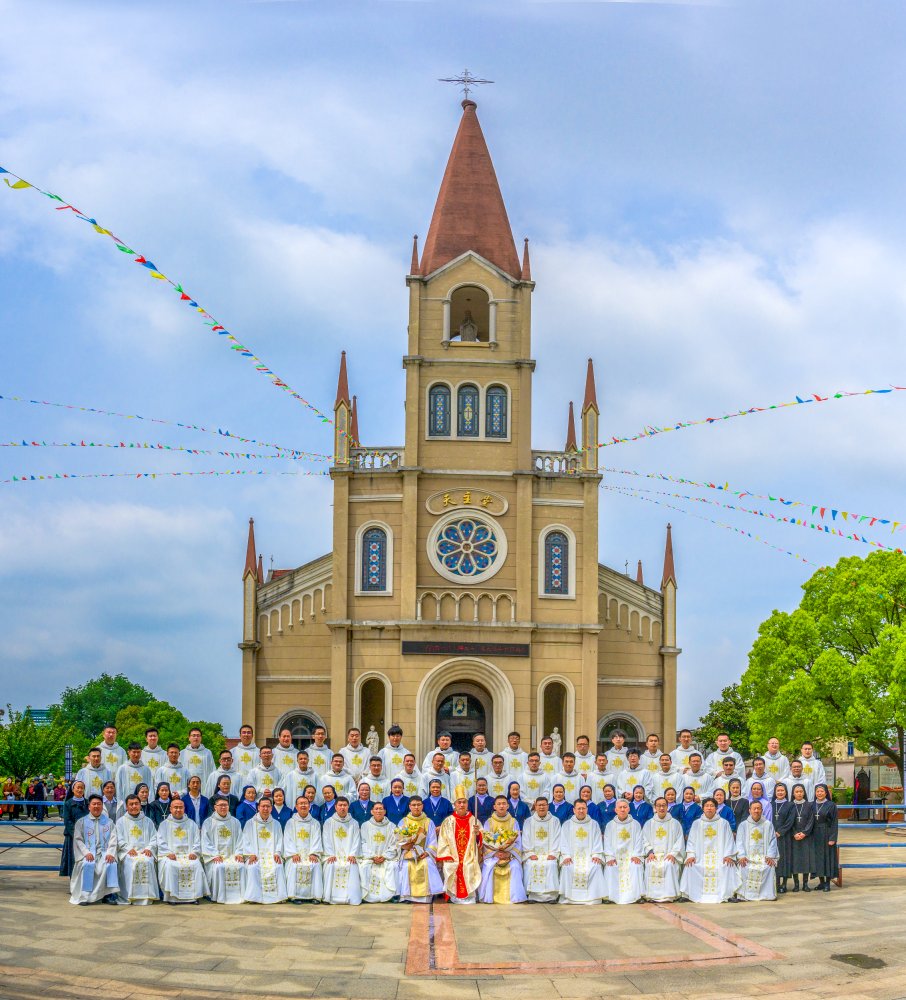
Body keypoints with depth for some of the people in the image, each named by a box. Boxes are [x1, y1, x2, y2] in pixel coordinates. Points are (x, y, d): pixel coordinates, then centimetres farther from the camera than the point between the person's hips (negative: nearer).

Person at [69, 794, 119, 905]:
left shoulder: (109, 822, 18)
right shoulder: (81, 822, 14)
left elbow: (113, 839, 7)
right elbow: (78, 840, 4)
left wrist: (110, 853, -12)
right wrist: (86, 852, -14)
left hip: (104, 853, 1)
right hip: (87, 853, -1)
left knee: (111, 864, -32)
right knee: (87, 865, -34)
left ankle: (109, 894, -28)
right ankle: (84, 895, -28)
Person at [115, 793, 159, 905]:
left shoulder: (147, 821, 21)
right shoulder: (121, 822, 16)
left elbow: (154, 838, 14)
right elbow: (119, 840, 6)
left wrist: (149, 848, -6)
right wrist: (129, 849, -11)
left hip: (145, 852, 1)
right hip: (127, 852, -1)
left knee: (147, 862, -33)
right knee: (132, 863, -34)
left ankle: (145, 896, -32)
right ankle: (129, 897, -33)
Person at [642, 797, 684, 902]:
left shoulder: (675, 824, 13)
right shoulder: (649, 824, 18)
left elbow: (679, 841, 6)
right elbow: (645, 841, 11)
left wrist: (673, 854, -10)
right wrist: (650, 852, -8)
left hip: (669, 855, -1)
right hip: (654, 855, 1)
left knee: (669, 865, -35)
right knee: (651, 865, -32)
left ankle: (668, 895, -35)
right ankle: (653, 895, -31)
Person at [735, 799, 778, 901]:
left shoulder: (768, 825, 13)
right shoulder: (743, 825, 13)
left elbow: (772, 841, 7)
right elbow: (739, 842, 6)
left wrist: (770, 856, -8)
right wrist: (741, 856, -11)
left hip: (764, 857, 0)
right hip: (747, 856, 0)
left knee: (769, 867, -31)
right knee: (745, 868, -32)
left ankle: (767, 893, -24)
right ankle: (746, 894, -26)